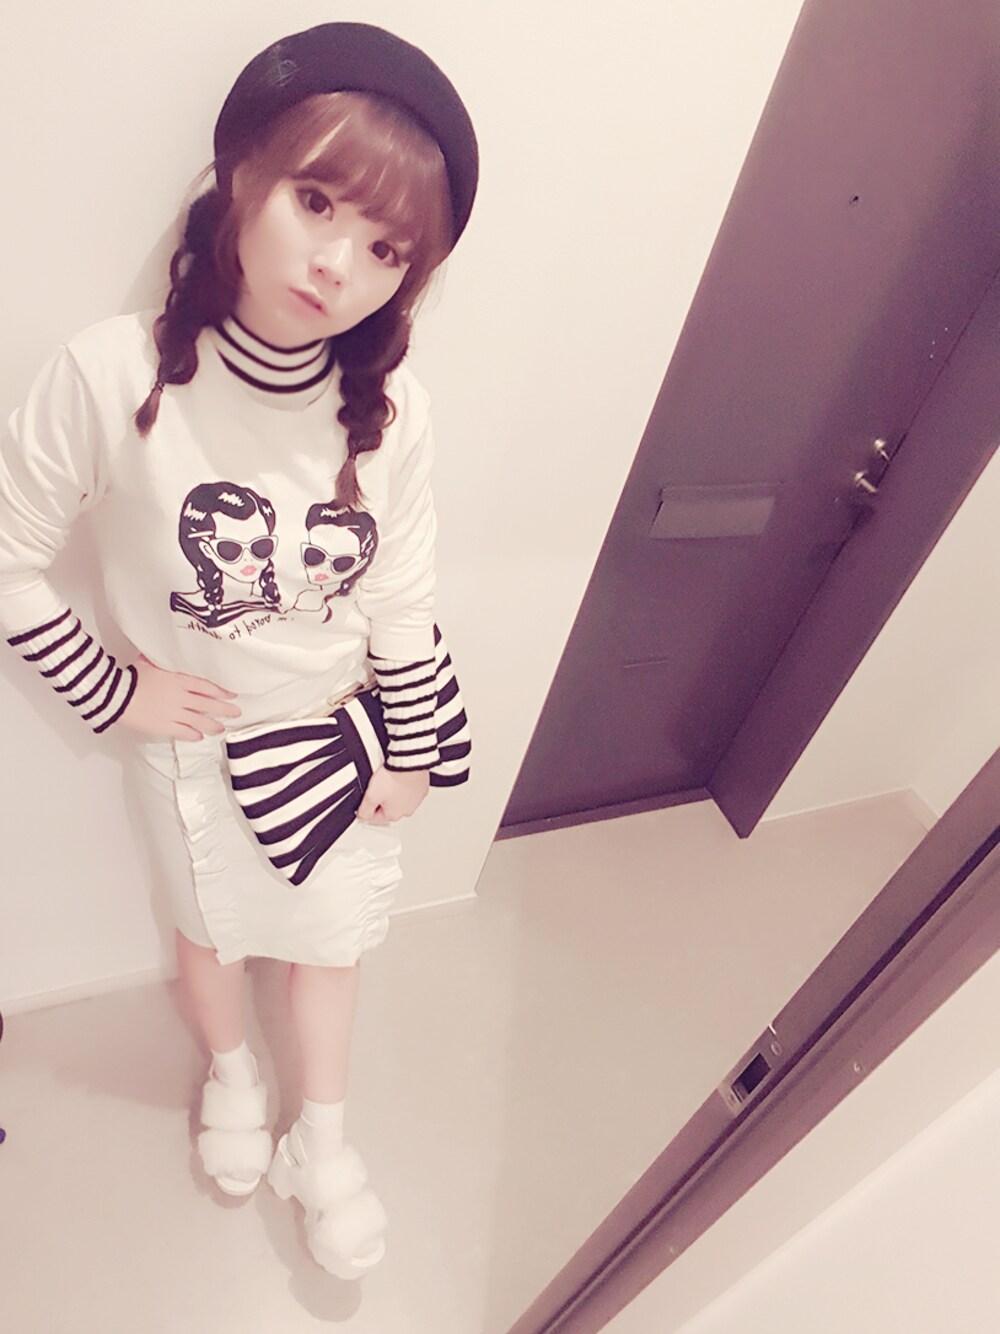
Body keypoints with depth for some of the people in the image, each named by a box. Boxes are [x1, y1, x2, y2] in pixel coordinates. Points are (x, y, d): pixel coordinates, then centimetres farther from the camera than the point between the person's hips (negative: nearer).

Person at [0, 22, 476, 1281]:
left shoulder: (389, 410, -21)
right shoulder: (110, 374, -26)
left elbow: (402, 601, -9)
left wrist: (409, 753, 0)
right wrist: (108, 690, -11)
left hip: (339, 737, 1)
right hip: (196, 739, 0)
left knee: (329, 936, 22)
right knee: (212, 929, 26)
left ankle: (321, 1139, 53)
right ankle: (231, 1074, 63)